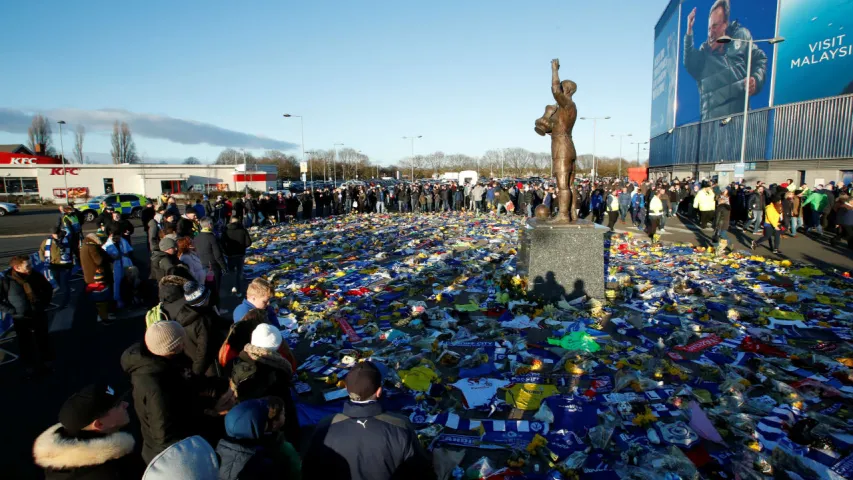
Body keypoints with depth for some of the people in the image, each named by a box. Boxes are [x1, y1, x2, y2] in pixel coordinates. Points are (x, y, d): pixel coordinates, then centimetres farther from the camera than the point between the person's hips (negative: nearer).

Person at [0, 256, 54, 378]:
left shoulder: (36, 276, -10)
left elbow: (48, 288, 9)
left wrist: (44, 303, 4)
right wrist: (13, 311, -13)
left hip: (40, 316, 2)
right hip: (21, 320, -2)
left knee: (44, 341, 17)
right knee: (25, 344, 13)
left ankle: (46, 363, 36)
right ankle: (29, 367, 31)